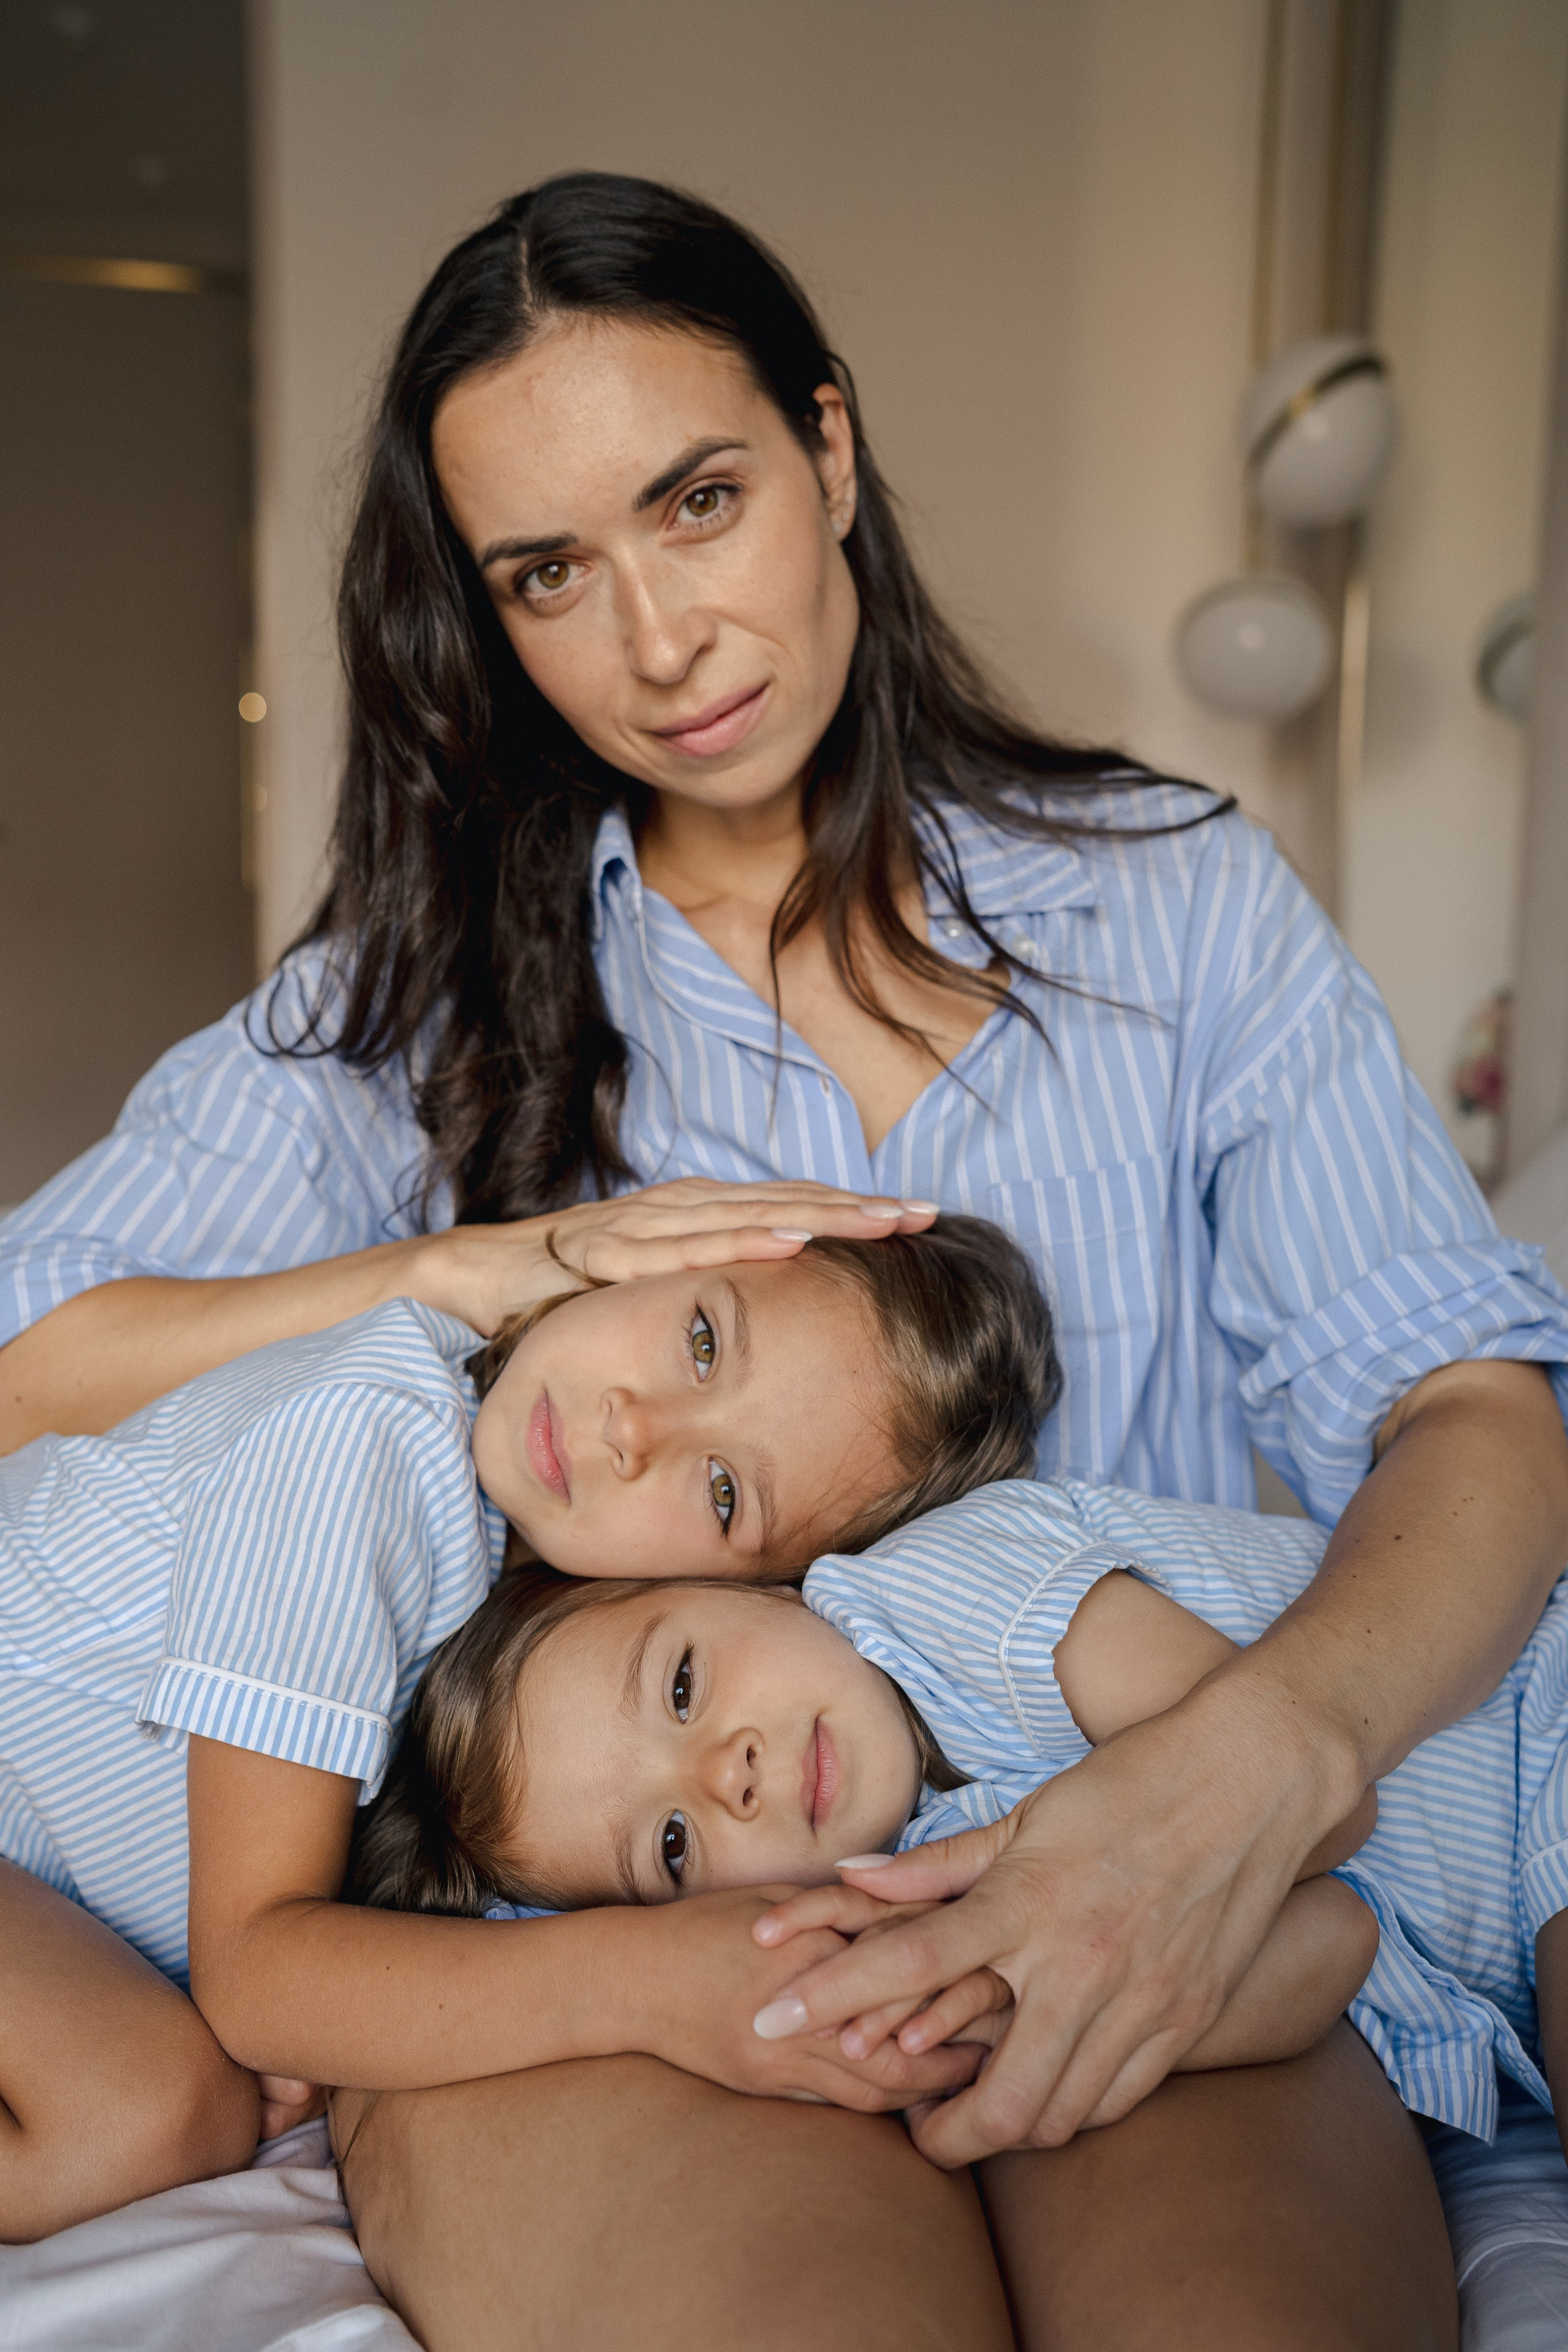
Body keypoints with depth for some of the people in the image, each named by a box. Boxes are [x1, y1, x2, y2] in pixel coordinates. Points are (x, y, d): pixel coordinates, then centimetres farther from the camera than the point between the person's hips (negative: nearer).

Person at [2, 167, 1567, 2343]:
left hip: (1135, 1911, 1)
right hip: (624, 1907, 0)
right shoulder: (432, 995, 8)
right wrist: (475, 1268, -11)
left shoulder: (1177, 904, 6)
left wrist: (1265, 1752, -23)